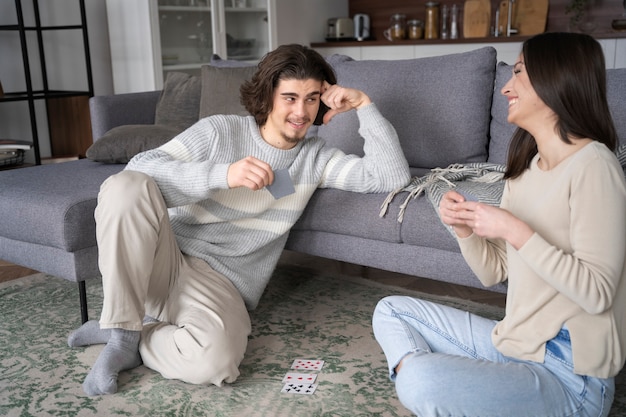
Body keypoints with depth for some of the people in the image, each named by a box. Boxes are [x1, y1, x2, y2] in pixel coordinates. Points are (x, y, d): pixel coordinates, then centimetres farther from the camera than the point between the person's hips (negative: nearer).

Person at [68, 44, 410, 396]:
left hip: (220, 284, 0)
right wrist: (223, 174, -26)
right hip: (164, 260, 0)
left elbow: (394, 176, -3)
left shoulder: (316, 158, 6)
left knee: (215, 360, -35)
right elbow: (140, 169, -14)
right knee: (126, 186, -31)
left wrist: (363, 104, -6)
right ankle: (122, 327, -16)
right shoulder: (220, 131, -1)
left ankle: (134, 340, -3)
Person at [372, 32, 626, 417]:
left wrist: (514, 230, -23)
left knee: (421, 383, -31)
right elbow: (494, 273, 9)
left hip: (569, 377, -9)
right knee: (391, 311, 12)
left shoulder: (592, 164, -17)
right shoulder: (526, 167, 10)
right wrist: (464, 226, -9)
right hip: (514, 342, 9)